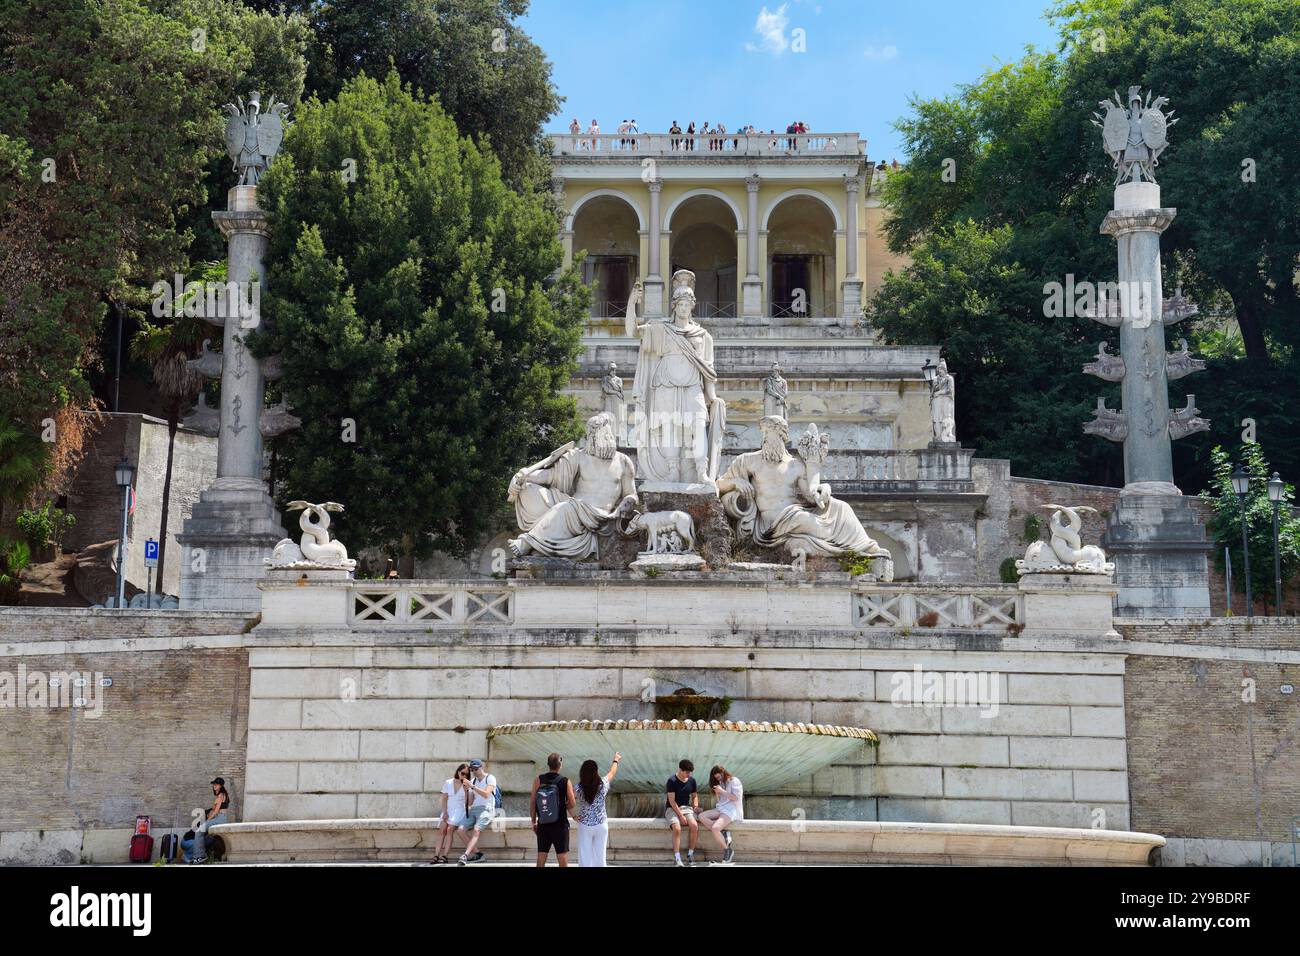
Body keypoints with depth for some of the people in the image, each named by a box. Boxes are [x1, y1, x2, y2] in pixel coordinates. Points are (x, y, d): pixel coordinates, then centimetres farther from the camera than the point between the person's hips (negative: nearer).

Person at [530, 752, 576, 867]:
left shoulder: (539, 780, -2)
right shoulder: (565, 782, -7)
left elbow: (532, 802, -1)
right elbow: (572, 804, -9)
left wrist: (534, 822, 9)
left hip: (543, 825, 2)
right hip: (560, 824, -2)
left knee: (540, 861, 8)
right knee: (563, 860, 3)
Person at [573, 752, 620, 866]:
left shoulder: (579, 788, -15)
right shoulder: (603, 784, -10)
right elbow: (612, 773, 10)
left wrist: (574, 815, -8)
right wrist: (616, 760, 28)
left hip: (585, 826, -1)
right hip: (601, 825, 1)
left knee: (585, 857, 5)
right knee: (599, 856, 10)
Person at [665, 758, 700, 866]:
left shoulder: (692, 780, 5)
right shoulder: (672, 781, -12)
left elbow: (694, 796, 19)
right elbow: (672, 801, -15)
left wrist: (695, 807, -2)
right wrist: (681, 816, -19)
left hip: (686, 807, 4)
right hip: (672, 809, -4)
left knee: (695, 826, -26)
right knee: (677, 828, -33)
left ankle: (690, 854, -11)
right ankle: (677, 858, -31)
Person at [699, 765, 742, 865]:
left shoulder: (734, 781, -1)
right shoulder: (721, 783, 22)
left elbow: (736, 798, -12)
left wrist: (722, 791, -11)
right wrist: (717, 793, 1)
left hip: (732, 810, -9)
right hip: (721, 809, 9)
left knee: (715, 828, -29)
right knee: (702, 816, -15)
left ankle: (727, 851, -12)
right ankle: (724, 833, -18)